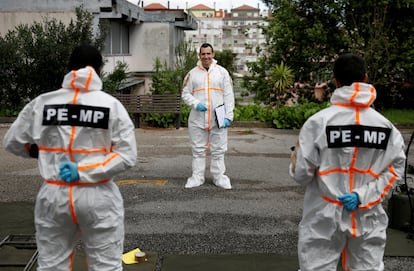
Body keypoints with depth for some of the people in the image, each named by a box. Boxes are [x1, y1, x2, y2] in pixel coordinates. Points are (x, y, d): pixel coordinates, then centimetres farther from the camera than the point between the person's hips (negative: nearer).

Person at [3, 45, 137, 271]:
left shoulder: (42, 102, -1)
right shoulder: (112, 105, -6)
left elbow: (12, 142, 7)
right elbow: (127, 155, -12)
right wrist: (85, 171, -12)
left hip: (53, 194, 2)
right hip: (98, 197, -2)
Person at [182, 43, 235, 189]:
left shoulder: (222, 72, 5)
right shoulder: (192, 73, 7)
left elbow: (229, 95, 3)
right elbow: (185, 93, 8)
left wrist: (228, 116, -5)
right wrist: (196, 104, -11)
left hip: (218, 119, 0)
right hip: (197, 119, 1)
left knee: (218, 150, 6)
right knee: (198, 150, 8)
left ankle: (219, 176, 16)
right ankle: (197, 177, 17)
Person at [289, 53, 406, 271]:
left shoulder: (318, 121, -13)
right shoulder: (386, 126, -1)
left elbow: (301, 173, -10)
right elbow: (395, 169, -4)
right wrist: (363, 196, -8)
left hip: (324, 217, -3)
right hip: (368, 217, 3)